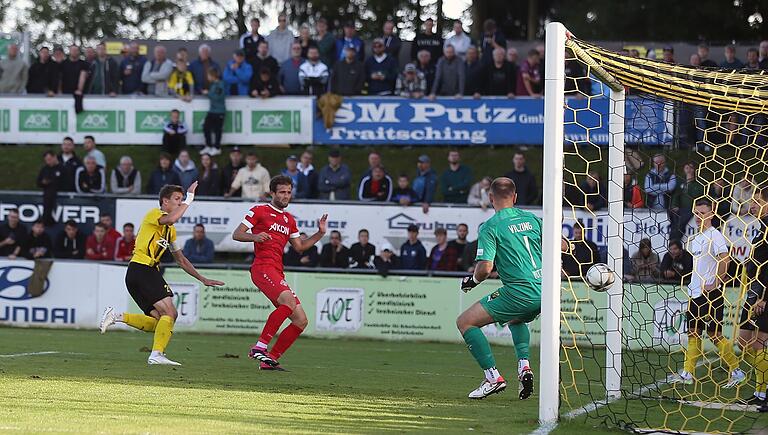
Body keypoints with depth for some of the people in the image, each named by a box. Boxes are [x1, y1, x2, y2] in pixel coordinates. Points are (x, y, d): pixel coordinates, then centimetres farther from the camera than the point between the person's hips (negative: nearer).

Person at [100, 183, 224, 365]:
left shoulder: (171, 230, 25)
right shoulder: (154, 214, -2)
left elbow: (181, 260, 31)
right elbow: (171, 218, -27)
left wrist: (203, 279, 27)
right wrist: (190, 198, -17)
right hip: (142, 269, -9)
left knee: (159, 321, 3)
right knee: (170, 313, -14)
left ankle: (117, 316, 2)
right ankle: (157, 354, -16)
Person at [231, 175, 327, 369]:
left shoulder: (289, 219, 25)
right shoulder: (259, 211, 5)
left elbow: (299, 246, 28)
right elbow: (236, 235, 1)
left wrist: (319, 234, 15)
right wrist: (254, 236, -18)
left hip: (278, 273, 8)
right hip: (263, 268, -8)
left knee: (301, 321, 1)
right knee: (288, 300, -33)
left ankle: (270, 359, 4)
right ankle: (260, 347, -31)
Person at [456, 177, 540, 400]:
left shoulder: (490, 227, -5)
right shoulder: (532, 219, 13)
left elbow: (486, 267, -14)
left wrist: (472, 281, 7)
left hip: (519, 291, -7)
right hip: (543, 289, 7)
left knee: (465, 322, 2)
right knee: (516, 320, 38)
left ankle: (493, 377, -7)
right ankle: (524, 365, 12)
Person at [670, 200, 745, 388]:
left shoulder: (714, 236, -12)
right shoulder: (695, 238, 16)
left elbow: (724, 260, -21)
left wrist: (715, 284, -20)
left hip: (710, 293, -9)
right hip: (695, 292, 9)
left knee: (715, 334, -8)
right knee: (693, 332, 8)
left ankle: (736, 371, 0)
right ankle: (688, 373, 9)